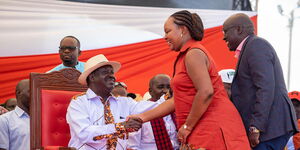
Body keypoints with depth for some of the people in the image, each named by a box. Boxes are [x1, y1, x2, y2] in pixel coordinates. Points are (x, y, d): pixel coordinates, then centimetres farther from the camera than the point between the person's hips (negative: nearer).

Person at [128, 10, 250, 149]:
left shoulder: (193, 53, -10)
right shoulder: (185, 56, 21)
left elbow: (206, 92, -21)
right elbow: (177, 100, 21)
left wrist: (187, 126, -13)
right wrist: (144, 116, 19)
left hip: (214, 126, -9)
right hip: (204, 130, 9)